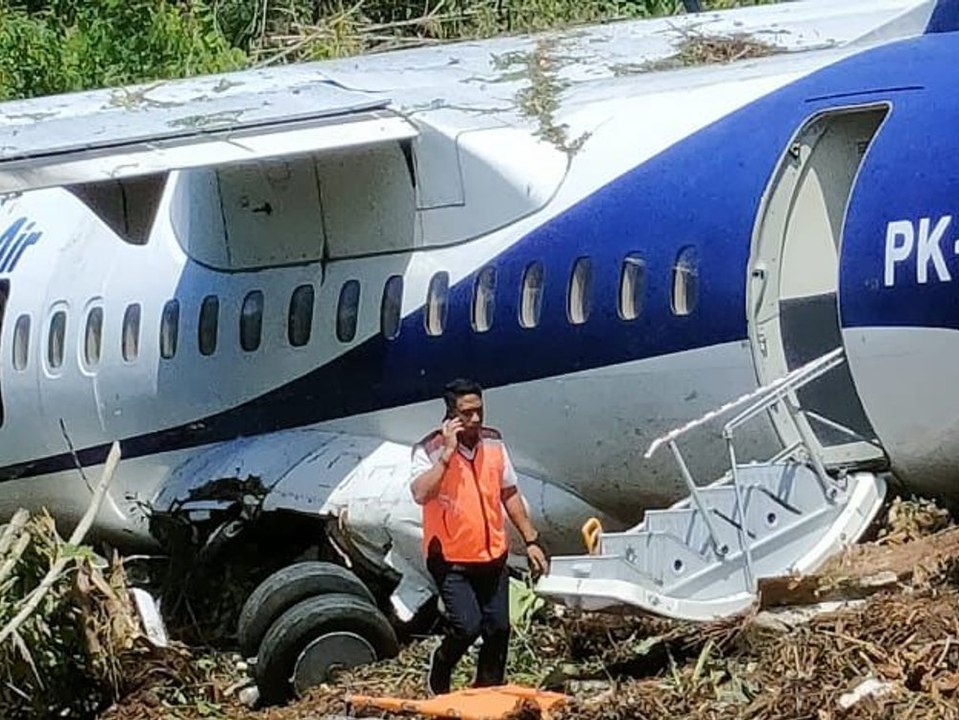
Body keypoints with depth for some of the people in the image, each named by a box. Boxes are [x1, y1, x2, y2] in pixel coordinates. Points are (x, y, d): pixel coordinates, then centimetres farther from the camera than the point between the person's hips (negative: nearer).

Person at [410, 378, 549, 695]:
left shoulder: (493, 443, 3)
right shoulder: (430, 450, -14)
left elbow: (510, 495, 14)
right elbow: (420, 494, -31)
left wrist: (531, 541, 13)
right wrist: (448, 452, -30)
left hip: (492, 555, 5)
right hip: (451, 559, -5)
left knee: (498, 629, 5)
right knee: (467, 626, -15)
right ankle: (440, 669, 15)